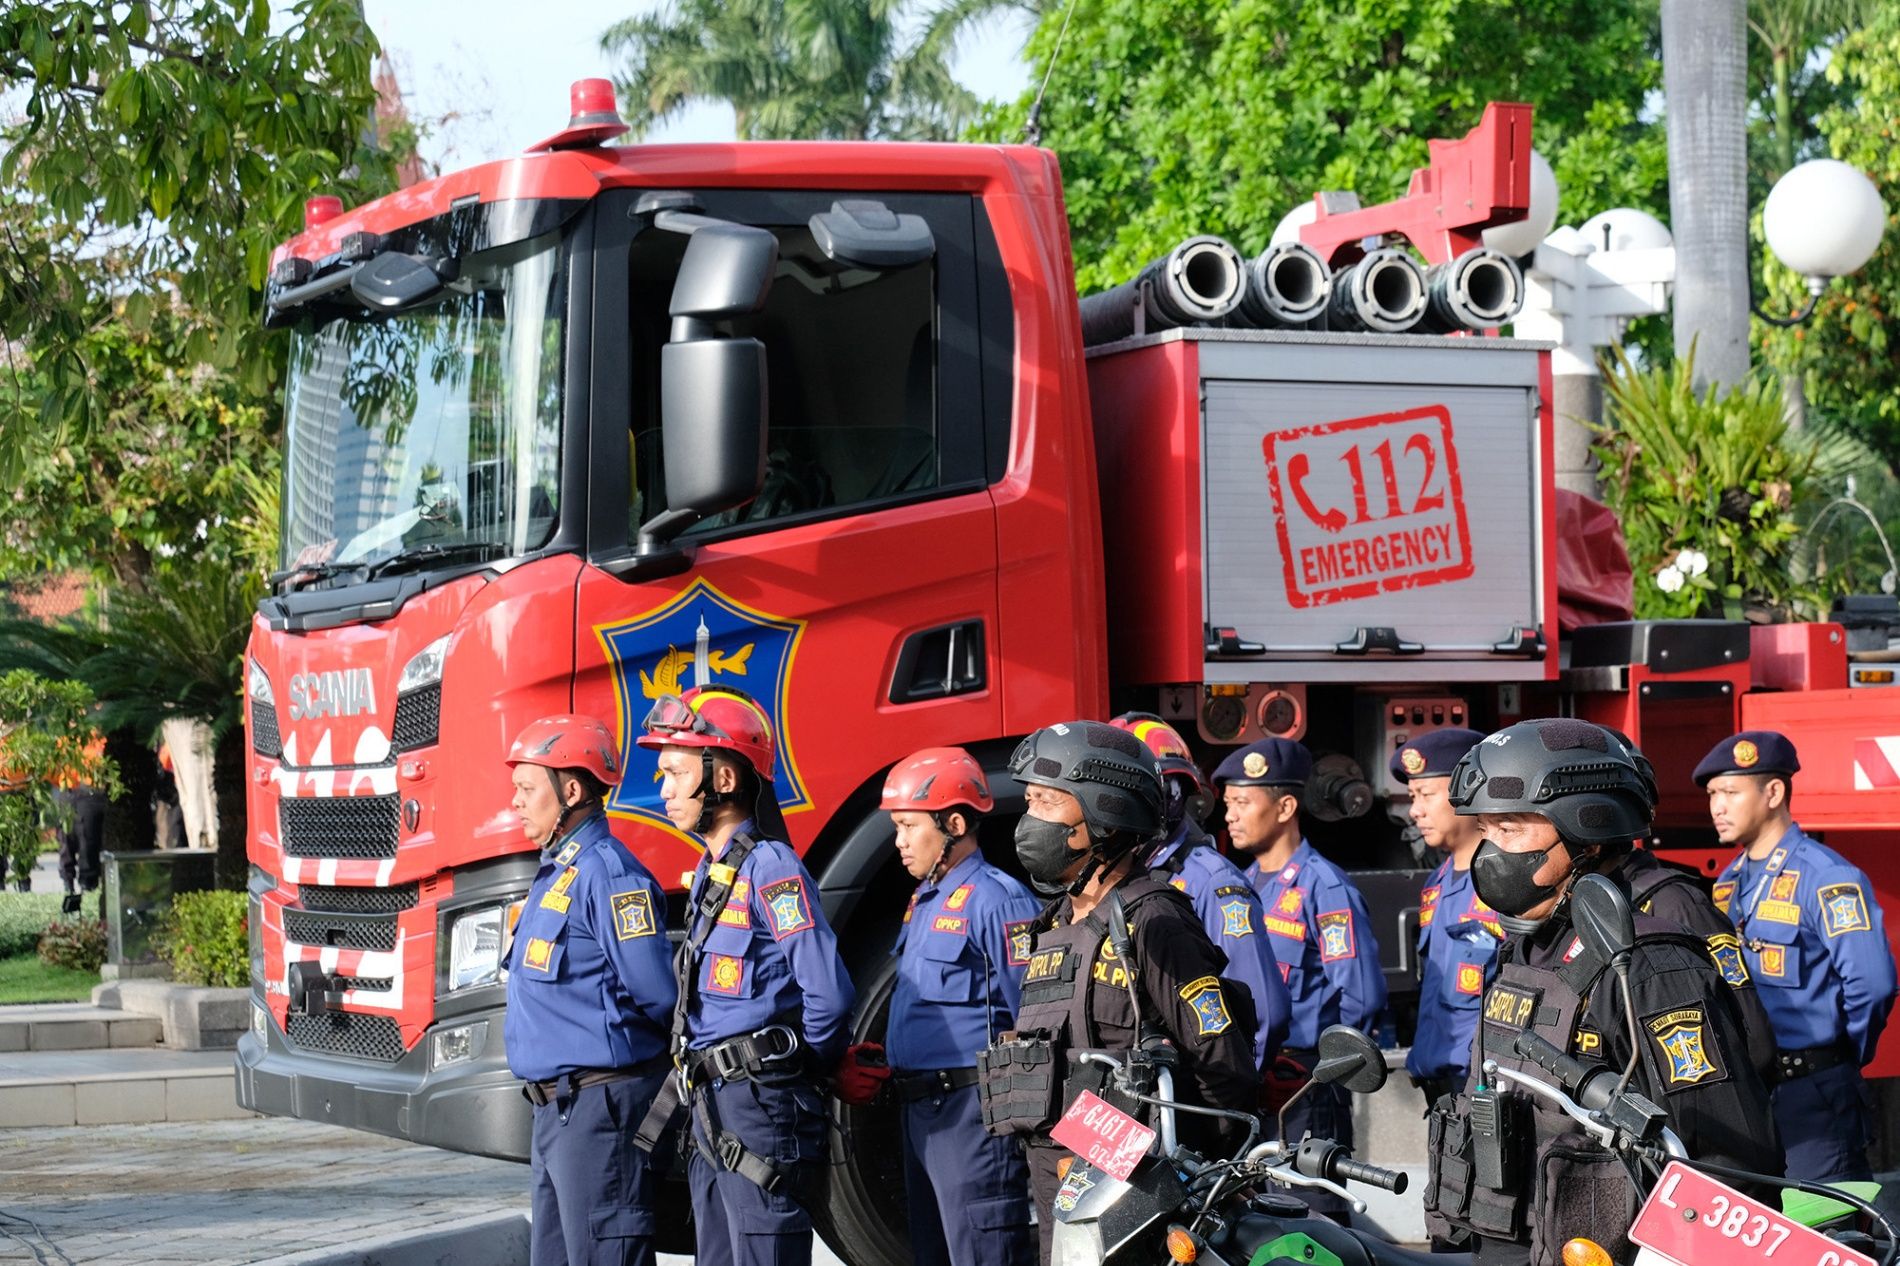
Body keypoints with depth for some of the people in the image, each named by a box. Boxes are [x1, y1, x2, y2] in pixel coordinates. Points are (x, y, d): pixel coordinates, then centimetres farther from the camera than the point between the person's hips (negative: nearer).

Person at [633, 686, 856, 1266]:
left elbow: (828, 995, -18)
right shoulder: (710, 872, 16)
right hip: (708, 1108, 10)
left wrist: (793, 1069, -3)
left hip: (759, 1107, -10)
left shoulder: (770, 870, -14)